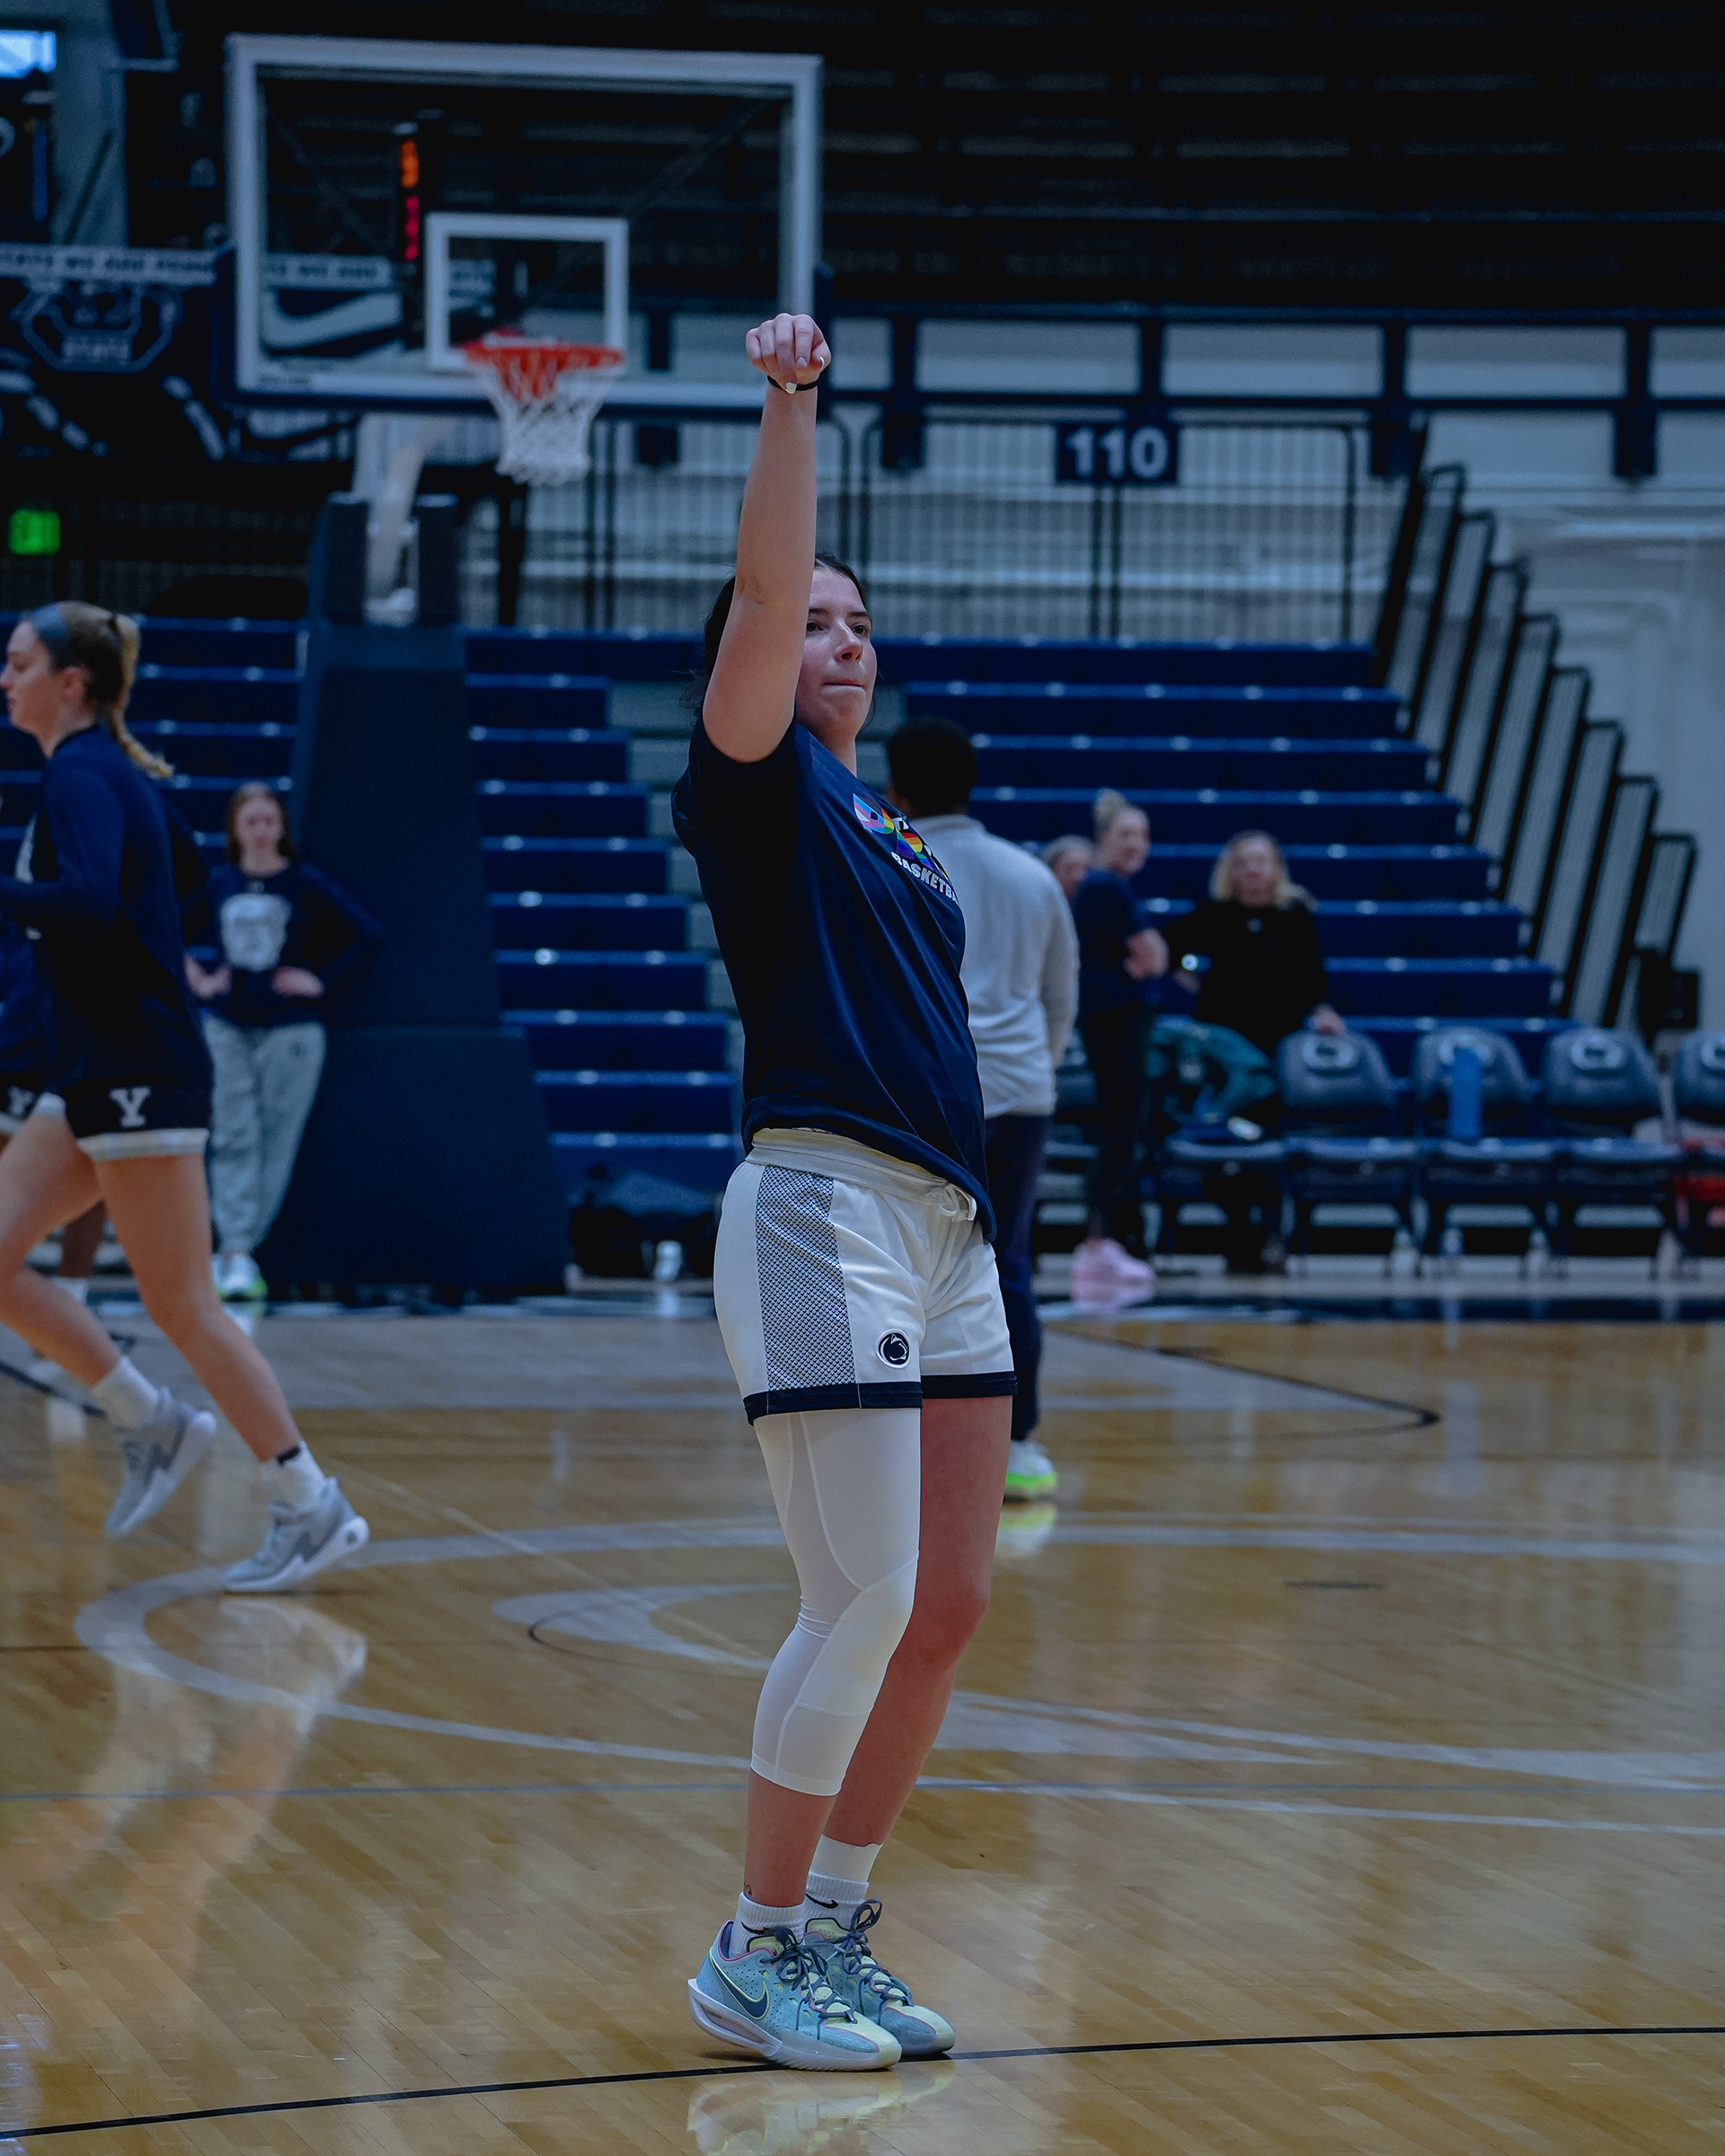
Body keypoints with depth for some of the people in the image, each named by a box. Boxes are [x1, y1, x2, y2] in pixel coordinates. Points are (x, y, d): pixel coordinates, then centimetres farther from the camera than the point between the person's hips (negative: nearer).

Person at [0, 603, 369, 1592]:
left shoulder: (81, 779, -15)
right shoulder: (118, 773, 13)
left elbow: (88, 903, -31)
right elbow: (187, 866, 30)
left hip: (139, 1074, -9)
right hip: (96, 1073, 9)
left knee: (181, 1305, -5)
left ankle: (315, 1507, 2)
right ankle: (154, 1424, 13)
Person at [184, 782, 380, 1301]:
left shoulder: (305, 884, 0)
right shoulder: (219, 884, 8)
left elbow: (367, 934, -1)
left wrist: (320, 979, -5)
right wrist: (196, 980, 10)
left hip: (289, 1026, -2)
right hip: (227, 1025, 2)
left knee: (274, 1140, -4)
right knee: (233, 1138, -7)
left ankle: (234, 1253, 1)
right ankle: (236, 1252, -11)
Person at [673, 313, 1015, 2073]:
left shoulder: (888, 826, 20)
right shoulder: (756, 783, -1)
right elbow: (763, 592, -17)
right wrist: (788, 402, -23)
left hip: (947, 1227, 8)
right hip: (823, 1208, -8)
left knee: (947, 1608, 7)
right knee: (862, 1601, -11)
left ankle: (832, 1930, 18)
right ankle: (751, 1958, 0)